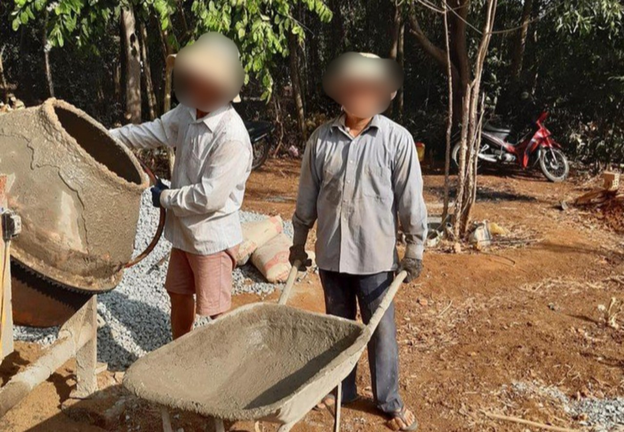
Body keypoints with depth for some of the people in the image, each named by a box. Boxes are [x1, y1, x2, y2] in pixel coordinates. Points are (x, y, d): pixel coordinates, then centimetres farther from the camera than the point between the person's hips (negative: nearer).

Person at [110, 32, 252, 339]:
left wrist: (165, 197, -13)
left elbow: (209, 197, -28)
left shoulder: (231, 137, -28)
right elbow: (152, 132, 11)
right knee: (178, 295, 24)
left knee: (216, 312, 2)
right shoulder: (188, 113, -3)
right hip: (184, 230, 9)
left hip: (212, 237, -9)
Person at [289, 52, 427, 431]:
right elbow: (307, 197, 7)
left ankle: (390, 400, 26)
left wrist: (415, 249, -4)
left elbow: (410, 199, -5)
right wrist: (299, 243, 10)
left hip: (375, 255, -3)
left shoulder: (397, 139, -8)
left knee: (381, 330, 9)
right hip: (331, 252, 3)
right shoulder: (321, 139, 0)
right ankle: (342, 388, 36)